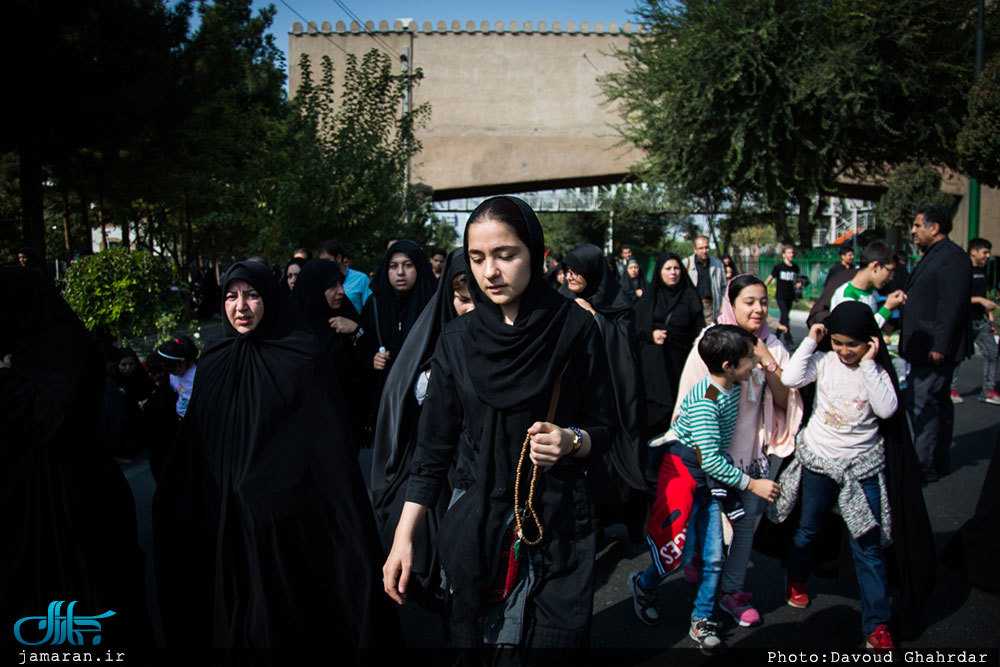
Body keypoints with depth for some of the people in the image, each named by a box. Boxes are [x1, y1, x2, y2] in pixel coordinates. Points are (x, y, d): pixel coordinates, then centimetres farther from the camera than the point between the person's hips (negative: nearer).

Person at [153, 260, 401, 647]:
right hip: (228, 522, 4)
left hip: (290, 518, -4)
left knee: (294, 616, 7)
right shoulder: (213, 365, 6)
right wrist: (172, 506, 11)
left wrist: (353, 528, -14)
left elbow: (330, 442, -11)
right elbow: (193, 448, 11)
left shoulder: (302, 357, -8)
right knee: (236, 610, 15)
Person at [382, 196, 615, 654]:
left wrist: (571, 440, -21)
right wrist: (403, 537, -1)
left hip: (559, 526, -1)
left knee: (556, 641, 5)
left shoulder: (575, 330, -6)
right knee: (477, 636, 10)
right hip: (476, 526, 1)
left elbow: (603, 429, 2)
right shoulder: (458, 340, -1)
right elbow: (434, 445, 3)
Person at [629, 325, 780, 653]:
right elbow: (710, 460, -26)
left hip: (709, 479, 7)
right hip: (681, 475, -7)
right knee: (681, 552, 0)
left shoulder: (733, 388, -1)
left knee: (713, 557, 5)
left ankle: (702, 622, 23)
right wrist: (752, 484, -20)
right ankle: (644, 586, 30)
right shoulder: (704, 401, -26)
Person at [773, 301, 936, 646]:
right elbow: (790, 379, -20)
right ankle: (796, 578, 45)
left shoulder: (878, 371, -6)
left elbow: (887, 409, -21)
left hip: (862, 468, -1)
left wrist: (869, 364, -21)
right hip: (818, 461, 1)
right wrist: (810, 341, -16)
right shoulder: (824, 361, -6)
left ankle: (877, 624, 13)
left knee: (869, 547, 3)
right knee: (808, 529, 18)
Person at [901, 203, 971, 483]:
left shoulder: (952, 258, -16)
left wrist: (939, 346, -23)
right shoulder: (934, 256, 16)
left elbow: (952, 307, -21)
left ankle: (925, 467, 0)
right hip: (927, 348, 11)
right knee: (938, 403, 16)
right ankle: (939, 462, 27)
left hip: (935, 350, -11)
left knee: (923, 405, -8)